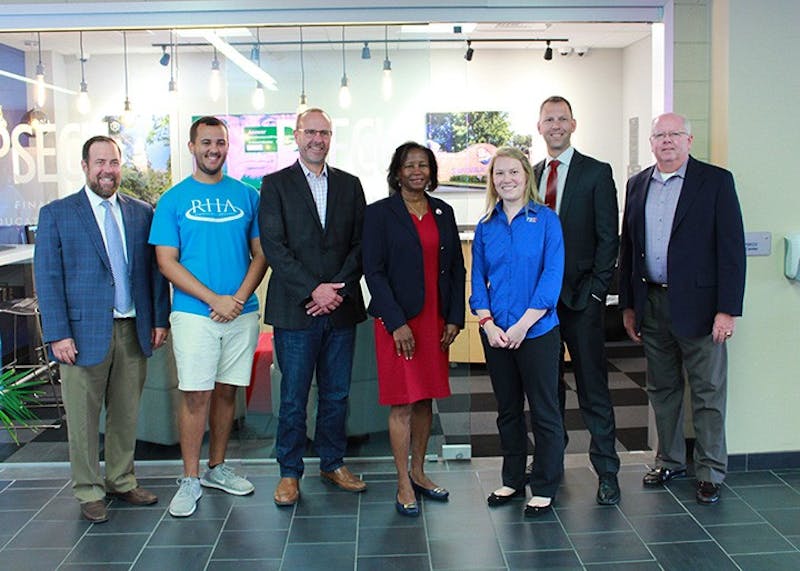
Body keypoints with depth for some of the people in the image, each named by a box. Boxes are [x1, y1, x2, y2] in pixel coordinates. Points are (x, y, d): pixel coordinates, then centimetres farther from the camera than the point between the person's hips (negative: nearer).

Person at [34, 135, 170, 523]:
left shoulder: (141, 213, 9)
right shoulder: (56, 214, 0)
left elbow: (154, 268, 10)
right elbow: (47, 278, -4)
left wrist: (160, 319, 3)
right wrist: (58, 334, -10)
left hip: (133, 330, 3)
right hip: (84, 333, -3)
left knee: (126, 413, 12)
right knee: (83, 417, 6)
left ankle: (121, 481, 28)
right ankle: (89, 491, 21)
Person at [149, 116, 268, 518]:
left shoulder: (247, 195, 8)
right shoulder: (173, 199, 2)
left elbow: (261, 253, 6)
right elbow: (167, 262, -3)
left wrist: (239, 298, -10)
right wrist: (214, 299, -13)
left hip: (241, 313, 3)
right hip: (194, 314, -2)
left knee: (226, 391, 11)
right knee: (195, 394, -2)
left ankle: (217, 467, 25)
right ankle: (191, 479, 9)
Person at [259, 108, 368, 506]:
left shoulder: (349, 185, 11)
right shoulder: (276, 185, 2)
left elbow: (360, 244, 5)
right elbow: (273, 246, -7)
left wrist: (337, 290, -8)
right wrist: (313, 290, -14)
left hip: (341, 308, 3)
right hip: (295, 310, -3)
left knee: (337, 394, 11)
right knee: (293, 398, 4)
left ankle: (333, 464, 27)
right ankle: (289, 473, 17)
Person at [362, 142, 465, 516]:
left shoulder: (443, 212, 10)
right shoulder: (380, 213, -3)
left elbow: (456, 268, 11)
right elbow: (373, 272, -9)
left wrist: (454, 317, 2)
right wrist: (397, 323, -15)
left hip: (436, 319, 5)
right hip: (397, 320, -5)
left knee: (426, 399, 12)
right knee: (402, 404, -1)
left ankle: (418, 472, 26)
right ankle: (404, 486, 9)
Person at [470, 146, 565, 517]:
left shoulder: (546, 220, -4)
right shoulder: (485, 227, 7)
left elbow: (553, 276, -10)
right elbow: (478, 280, 6)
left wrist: (522, 325, -16)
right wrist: (487, 324, -9)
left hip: (537, 331, -4)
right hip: (495, 334, 4)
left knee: (544, 412, 5)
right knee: (507, 410, 15)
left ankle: (544, 488, 19)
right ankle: (513, 480, 29)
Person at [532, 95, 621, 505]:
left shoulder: (596, 172, 0)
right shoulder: (530, 175, 12)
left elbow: (608, 238, -4)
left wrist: (594, 290, -10)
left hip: (581, 298, -4)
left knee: (593, 388, 0)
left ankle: (607, 471, 9)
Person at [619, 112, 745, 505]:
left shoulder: (716, 181, -4)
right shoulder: (638, 185, 11)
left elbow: (731, 248, -8)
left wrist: (727, 309, -14)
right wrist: (628, 304, 10)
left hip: (697, 305, -4)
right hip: (651, 304, 5)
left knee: (708, 394, 4)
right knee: (662, 390, 14)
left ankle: (710, 472, 18)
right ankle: (669, 461, 30)